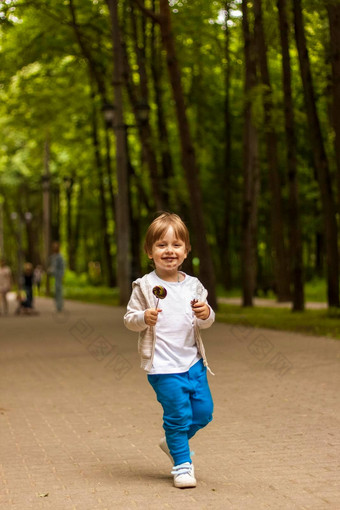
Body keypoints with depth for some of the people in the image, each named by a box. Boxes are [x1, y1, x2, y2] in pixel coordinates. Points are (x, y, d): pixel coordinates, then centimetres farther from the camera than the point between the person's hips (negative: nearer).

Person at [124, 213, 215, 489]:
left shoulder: (193, 285, 6)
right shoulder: (145, 286, -6)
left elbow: (205, 321, 12)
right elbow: (129, 318, -2)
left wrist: (206, 314, -11)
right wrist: (144, 318, -23)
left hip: (192, 360, 5)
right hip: (163, 365, -5)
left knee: (203, 411, 9)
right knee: (178, 413, -6)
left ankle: (173, 442, 34)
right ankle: (181, 463, 12)